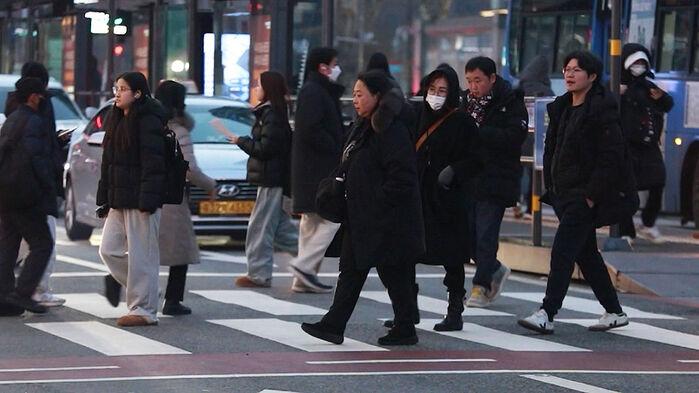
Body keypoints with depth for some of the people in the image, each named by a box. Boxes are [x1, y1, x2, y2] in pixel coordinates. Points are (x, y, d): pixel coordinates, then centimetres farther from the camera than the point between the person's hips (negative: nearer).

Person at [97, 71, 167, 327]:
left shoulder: (148, 121, -11)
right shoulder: (116, 121, 16)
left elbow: (153, 163, -17)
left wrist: (147, 200, -23)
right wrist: (104, 199, 16)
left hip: (139, 200, -9)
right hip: (119, 200, 9)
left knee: (141, 255, -5)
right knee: (109, 250, 8)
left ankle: (143, 310, 0)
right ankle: (142, 290, 20)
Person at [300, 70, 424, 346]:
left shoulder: (391, 131, -17)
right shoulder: (364, 127, 14)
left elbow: (402, 177, -22)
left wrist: (379, 200, -19)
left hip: (385, 220, -10)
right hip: (361, 217, 10)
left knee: (392, 272, -1)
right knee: (351, 270, 9)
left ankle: (405, 330, 10)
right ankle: (334, 325, 10)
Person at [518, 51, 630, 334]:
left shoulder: (602, 109, -11)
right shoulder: (560, 108, 14)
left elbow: (611, 156, -16)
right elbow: (551, 149, 20)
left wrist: (592, 195, -19)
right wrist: (550, 187, 12)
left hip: (584, 195, -9)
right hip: (562, 193, 9)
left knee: (563, 250, -14)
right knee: (586, 253, 13)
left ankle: (547, 314, -15)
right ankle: (614, 312, 22)